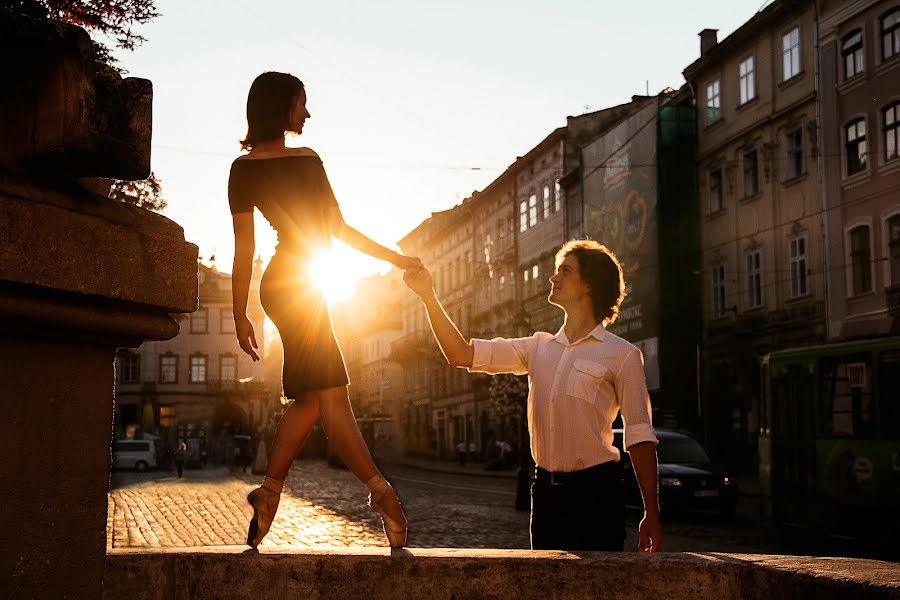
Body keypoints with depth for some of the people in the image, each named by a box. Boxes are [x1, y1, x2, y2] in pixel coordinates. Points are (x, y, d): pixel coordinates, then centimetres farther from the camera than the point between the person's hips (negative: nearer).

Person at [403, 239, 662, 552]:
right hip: (546, 489, 5)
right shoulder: (538, 347, 13)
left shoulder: (622, 355, -2)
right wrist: (429, 296, 3)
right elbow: (462, 355, 10)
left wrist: (651, 514, -9)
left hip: (594, 490, -5)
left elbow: (640, 437, -5)